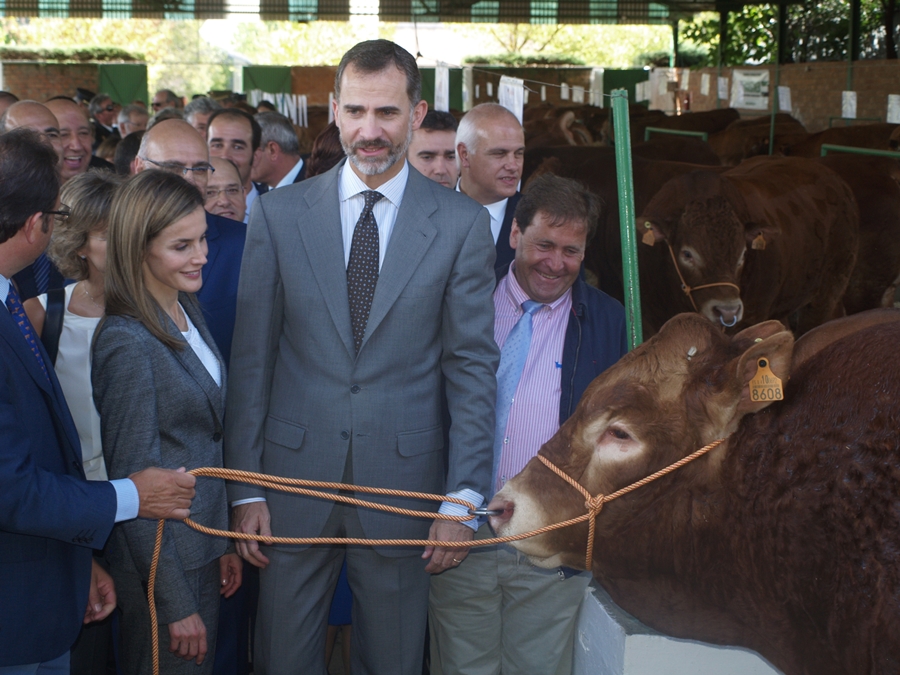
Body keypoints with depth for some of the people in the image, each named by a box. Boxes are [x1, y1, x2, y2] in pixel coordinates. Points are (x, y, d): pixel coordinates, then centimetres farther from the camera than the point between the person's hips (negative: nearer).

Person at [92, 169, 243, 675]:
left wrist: (223, 542, 13)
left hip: (203, 548, 8)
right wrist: (175, 604, -16)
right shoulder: (128, 343, -22)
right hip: (160, 557, -8)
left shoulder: (187, 307, 4)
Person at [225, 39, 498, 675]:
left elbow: (472, 365, -1)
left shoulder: (462, 223, -2)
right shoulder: (279, 213, 1)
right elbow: (252, 356, 1)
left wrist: (465, 496, -5)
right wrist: (246, 488, -2)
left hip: (402, 484, -1)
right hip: (294, 477, 1)